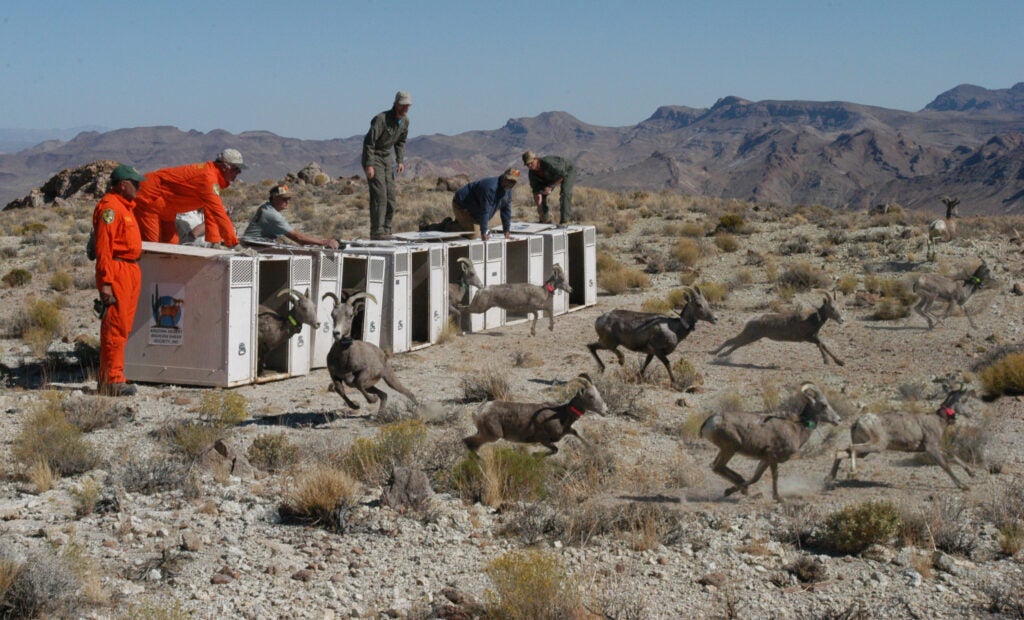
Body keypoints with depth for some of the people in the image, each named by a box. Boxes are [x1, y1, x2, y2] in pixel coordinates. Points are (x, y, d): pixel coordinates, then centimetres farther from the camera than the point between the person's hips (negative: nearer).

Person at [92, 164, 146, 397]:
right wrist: (105, 282, -24)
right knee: (115, 327, -9)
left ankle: (108, 379, 18)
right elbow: (103, 247, -18)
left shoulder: (125, 206, 20)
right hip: (116, 270, -10)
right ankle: (112, 380, -8)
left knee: (123, 327, 12)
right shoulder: (109, 206, -12)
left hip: (130, 271, 10)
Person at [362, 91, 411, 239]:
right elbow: (369, 142, -22)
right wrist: (369, 165, -26)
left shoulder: (405, 121, 3)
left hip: (386, 157, 8)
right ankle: (377, 232, -16)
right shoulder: (381, 119, -22)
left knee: (391, 195, 5)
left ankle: (386, 231, 12)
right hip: (373, 157, -8)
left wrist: (400, 161, 7)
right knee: (379, 195, -16)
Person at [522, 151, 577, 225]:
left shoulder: (547, 163, -42)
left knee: (564, 193, -28)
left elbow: (563, 175, -32)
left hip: (568, 171, -7)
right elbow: (536, 192, -17)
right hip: (553, 175, 7)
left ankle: (564, 221, -24)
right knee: (541, 195, -1)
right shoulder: (532, 173, -21)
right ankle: (546, 220, 16)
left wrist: (550, 186, -33)